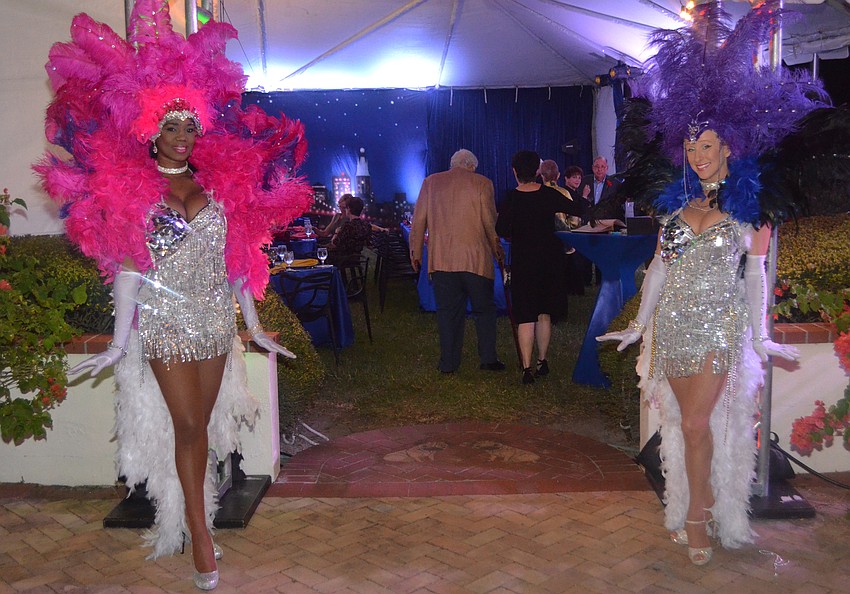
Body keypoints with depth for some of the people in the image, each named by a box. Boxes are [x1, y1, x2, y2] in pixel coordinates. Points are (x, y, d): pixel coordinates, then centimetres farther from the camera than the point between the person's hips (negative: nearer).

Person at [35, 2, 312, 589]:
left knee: (200, 427, 9)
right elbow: (128, 269, -4)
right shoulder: (129, 189, -1)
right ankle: (200, 531, 9)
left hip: (216, 323, 3)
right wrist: (119, 343, -8)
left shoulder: (219, 186, 8)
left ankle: (193, 518, 23)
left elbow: (236, 261, 10)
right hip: (165, 325, -3)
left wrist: (254, 327, 10)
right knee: (187, 428, -3)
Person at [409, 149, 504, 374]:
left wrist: (415, 252, 13)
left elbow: (419, 220, 6)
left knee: (447, 311, 7)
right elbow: (490, 221, 0)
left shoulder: (430, 182, 8)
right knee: (484, 309, 10)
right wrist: (497, 250, 12)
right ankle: (488, 358, 11)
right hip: (476, 258, -2)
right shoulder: (481, 183, 1)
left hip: (440, 260, 2)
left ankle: (448, 363, 9)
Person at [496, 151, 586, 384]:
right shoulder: (549, 195, -5)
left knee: (525, 318, 0)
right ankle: (542, 362, 23)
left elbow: (501, 230, -9)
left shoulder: (511, 199, -11)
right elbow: (578, 211, 1)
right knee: (544, 314, 15)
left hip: (522, 262, -3)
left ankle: (527, 368, -4)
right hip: (549, 260, 3)